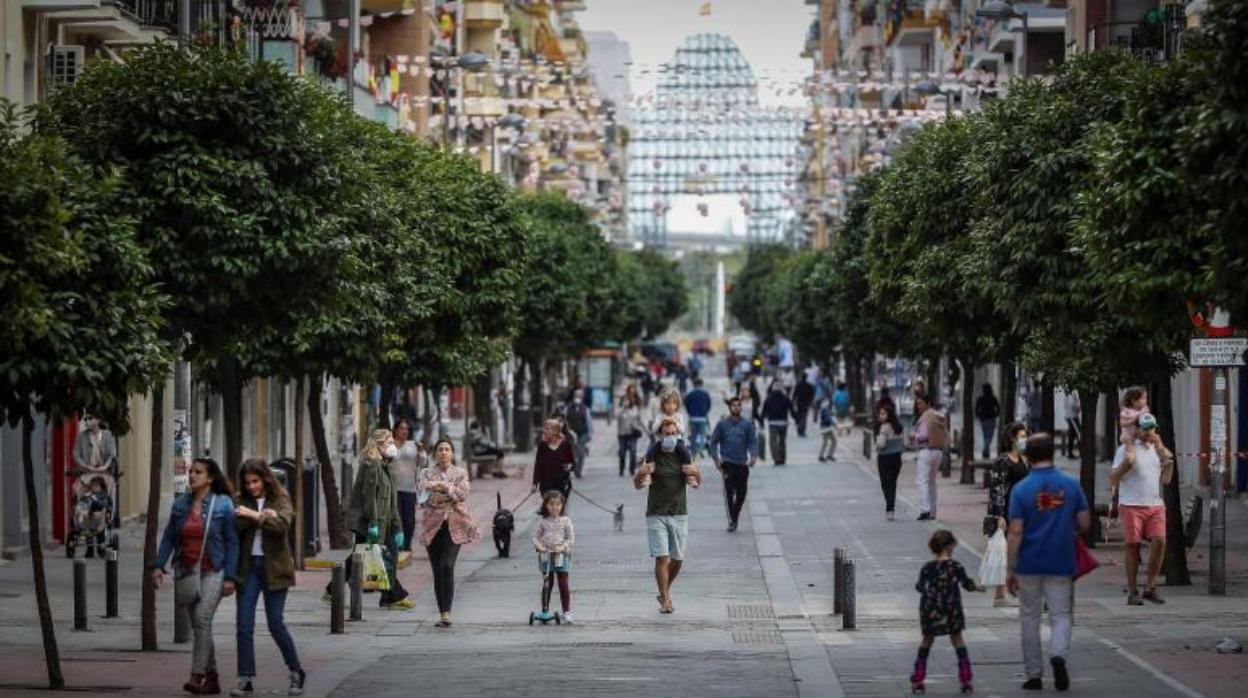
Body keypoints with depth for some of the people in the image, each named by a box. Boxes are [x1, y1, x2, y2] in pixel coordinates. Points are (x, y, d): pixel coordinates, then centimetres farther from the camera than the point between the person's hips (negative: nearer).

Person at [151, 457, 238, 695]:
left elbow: (232, 542, -6)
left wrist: (230, 577, -10)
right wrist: (158, 566, -4)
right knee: (199, 626, 8)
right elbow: (169, 537, 8)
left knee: (202, 619, -19)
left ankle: (197, 676, -22)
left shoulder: (223, 504, -6)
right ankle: (212, 678, 16)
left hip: (212, 571, -5)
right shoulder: (180, 505, 6)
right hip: (187, 571, 5)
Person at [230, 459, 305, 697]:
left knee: (276, 624, -1)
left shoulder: (280, 500, 0)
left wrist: (255, 516, -25)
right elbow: (237, 524, -10)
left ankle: (296, 673, 17)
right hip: (248, 567, 3)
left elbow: (283, 523, -19)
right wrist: (264, 516, -20)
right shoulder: (242, 501, 7)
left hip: (273, 567, -3)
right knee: (244, 625, -4)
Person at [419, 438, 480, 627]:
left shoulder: (461, 473, 10)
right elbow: (424, 490, -8)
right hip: (433, 525, 2)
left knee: (447, 566, -18)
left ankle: (446, 612, -20)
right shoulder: (427, 474, 11)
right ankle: (442, 613, 10)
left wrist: (445, 487, -17)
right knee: (437, 570, 2)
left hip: (454, 525, -2)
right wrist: (451, 492, -18)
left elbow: (463, 492, -6)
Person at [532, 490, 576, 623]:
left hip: (561, 556, -1)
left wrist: (563, 547, -17)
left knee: (563, 585, -2)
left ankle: (567, 612, 4)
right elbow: (536, 536, 5)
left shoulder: (565, 521, 0)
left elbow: (571, 538, -2)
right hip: (545, 556, 1)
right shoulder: (543, 522, 3)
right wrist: (539, 546, -14)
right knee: (547, 585, 7)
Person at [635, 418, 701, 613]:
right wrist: (641, 473, -26)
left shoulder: (683, 454, 6)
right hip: (656, 514, -3)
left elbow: (697, 482, 8)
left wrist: (695, 473, -14)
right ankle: (665, 600, -6)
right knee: (661, 557, -10)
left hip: (679, 514, 3)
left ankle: (665, 591, 29)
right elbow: (637, 484, -4)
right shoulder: (652, 456, -2)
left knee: (677, 559, 6)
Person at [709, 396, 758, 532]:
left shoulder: (747, 424, 4)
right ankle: (731, 521, -13)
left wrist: (753, 456, -13)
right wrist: (716, 458, -4)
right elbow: (713, 442, 7)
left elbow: (753, 442, 4)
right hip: (727, 463, -2)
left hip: (742, 463, 2)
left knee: (741, 493, 5)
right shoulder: (722, 424, 3)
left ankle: (735, 517, 25)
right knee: (729, 492, -14)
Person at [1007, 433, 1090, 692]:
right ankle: (1058, 655, -21)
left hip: (1029, 564, -1)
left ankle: (1034, 675, 16)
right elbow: (1085, 523, 0)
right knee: (1060, 615, 8)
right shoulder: (1071, 485, -3)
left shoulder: (1021, 489, -10)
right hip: (1061, 564, 1)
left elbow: (1016, 533, -11)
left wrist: (1011, 570, -7)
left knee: (1029, 619, 12)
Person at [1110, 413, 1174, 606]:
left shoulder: (1157, 449, 17)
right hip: (1132, 505, -4)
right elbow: (1113, 480, -3)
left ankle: (1150, 588, 1)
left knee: (1159, 541, -11)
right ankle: (1132, 592, 5)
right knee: (1133, 547, -2)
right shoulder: (1126, 450, 0)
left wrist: (1169, 461, 6)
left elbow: (1165, 480, 20)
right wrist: (1125, 466, -19)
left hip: (1155, 505, 4)